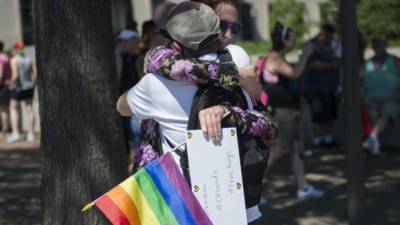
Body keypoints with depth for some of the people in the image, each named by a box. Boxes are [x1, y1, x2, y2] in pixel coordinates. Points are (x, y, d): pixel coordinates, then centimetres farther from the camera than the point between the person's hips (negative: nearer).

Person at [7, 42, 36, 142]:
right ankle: (31, 134, 9)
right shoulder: (28, 59, 8)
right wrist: (32, 85, 16)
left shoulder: (14, 60, -11)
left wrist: (11, 84, -6)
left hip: (19, 88, -6)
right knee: (29, 109, 9)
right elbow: (33, 75, 7)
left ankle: (15, 133, -3)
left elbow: (15, 75, -21)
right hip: (29, 87, 6)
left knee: (13, 108, 6)